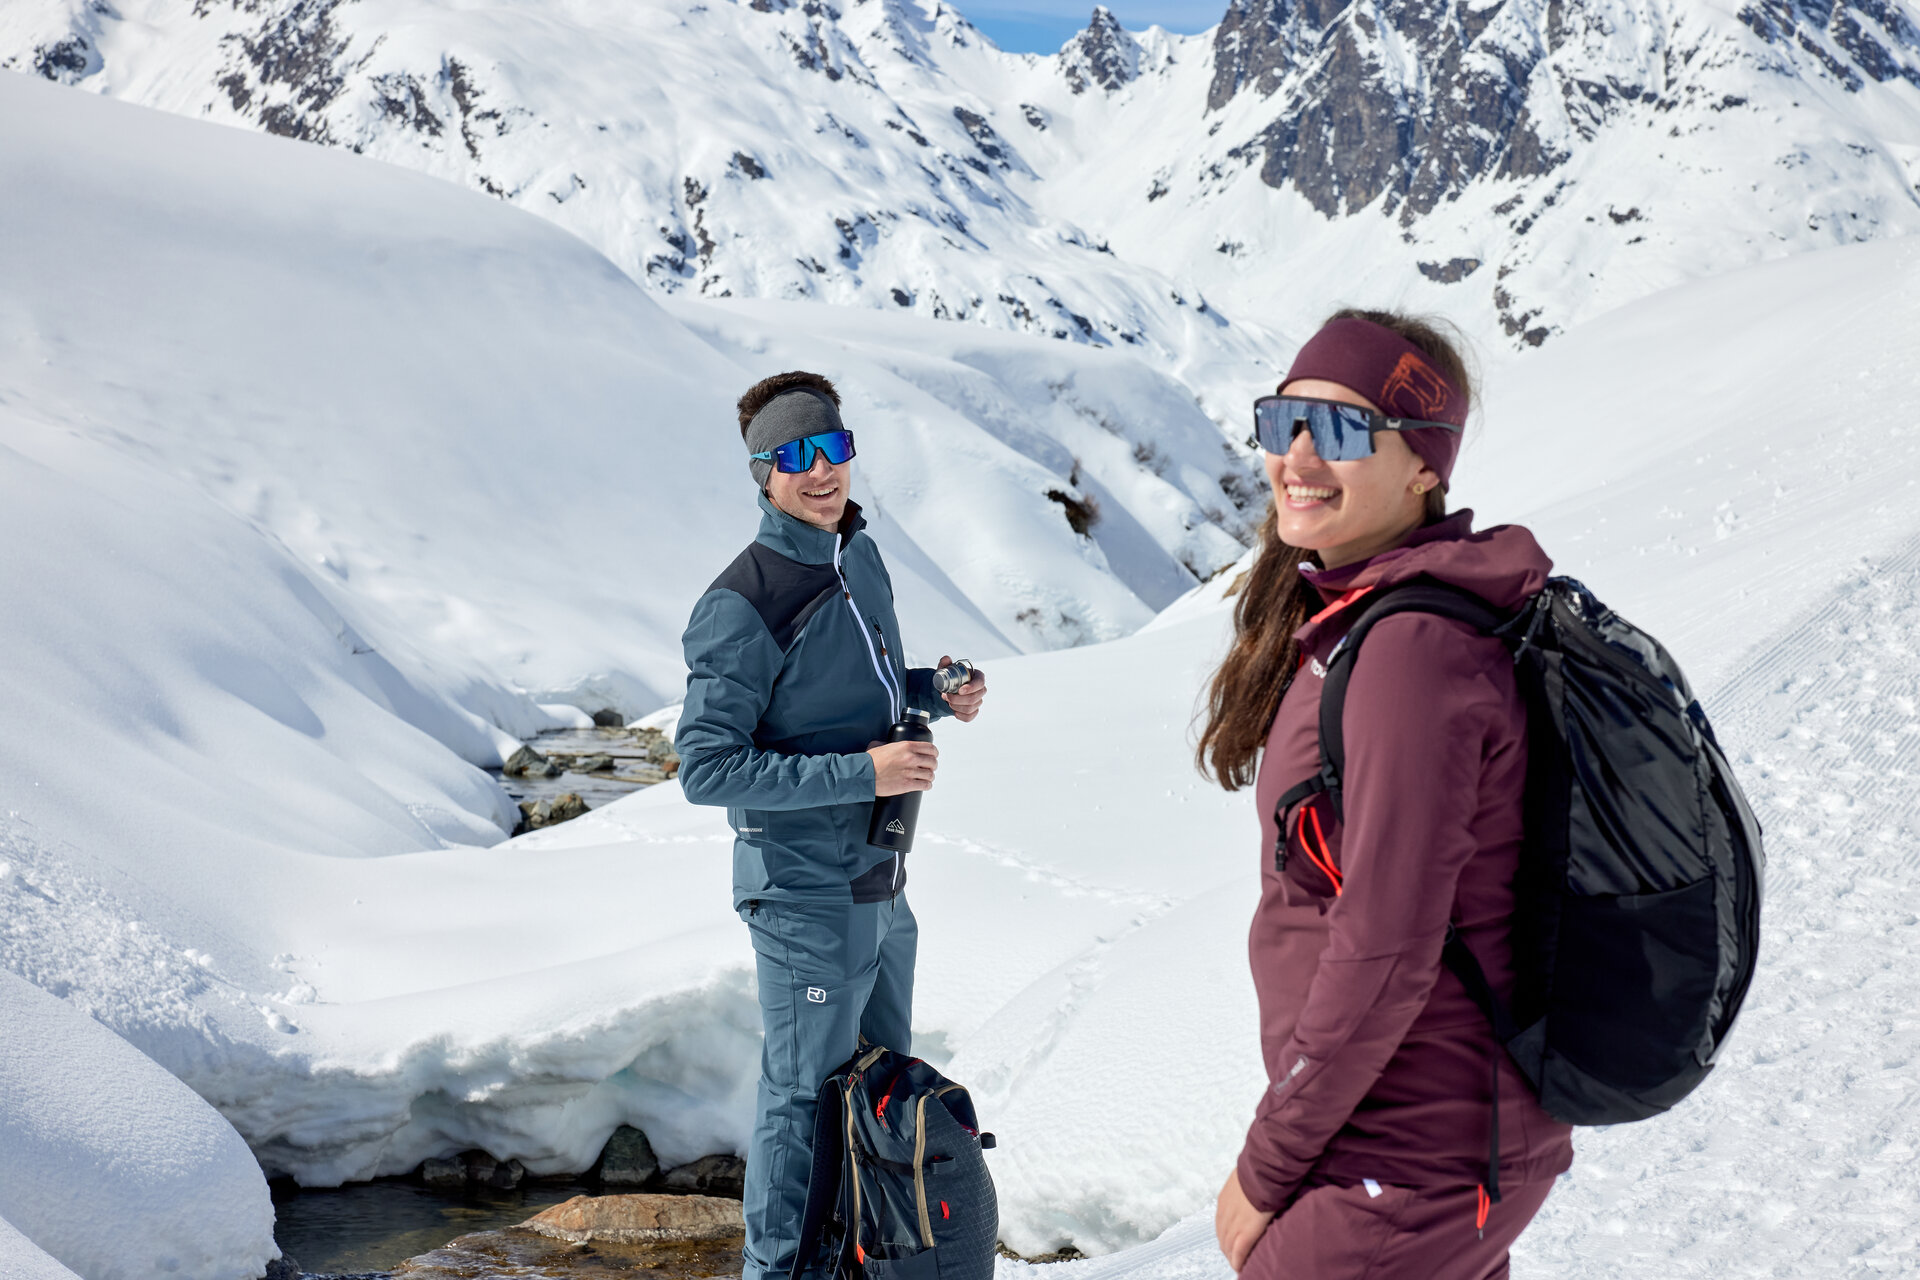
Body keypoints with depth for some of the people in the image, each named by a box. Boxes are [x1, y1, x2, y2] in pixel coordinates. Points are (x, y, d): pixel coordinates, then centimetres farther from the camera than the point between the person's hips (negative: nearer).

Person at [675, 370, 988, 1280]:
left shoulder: (861, 558, 5)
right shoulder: (742, 606, -21)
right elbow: (705, 768, -22)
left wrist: (931, 690, -1)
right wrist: (861, 772, -26)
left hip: (880, 884, 9)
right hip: (806, 898, -8)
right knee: (805, 1100, 7)